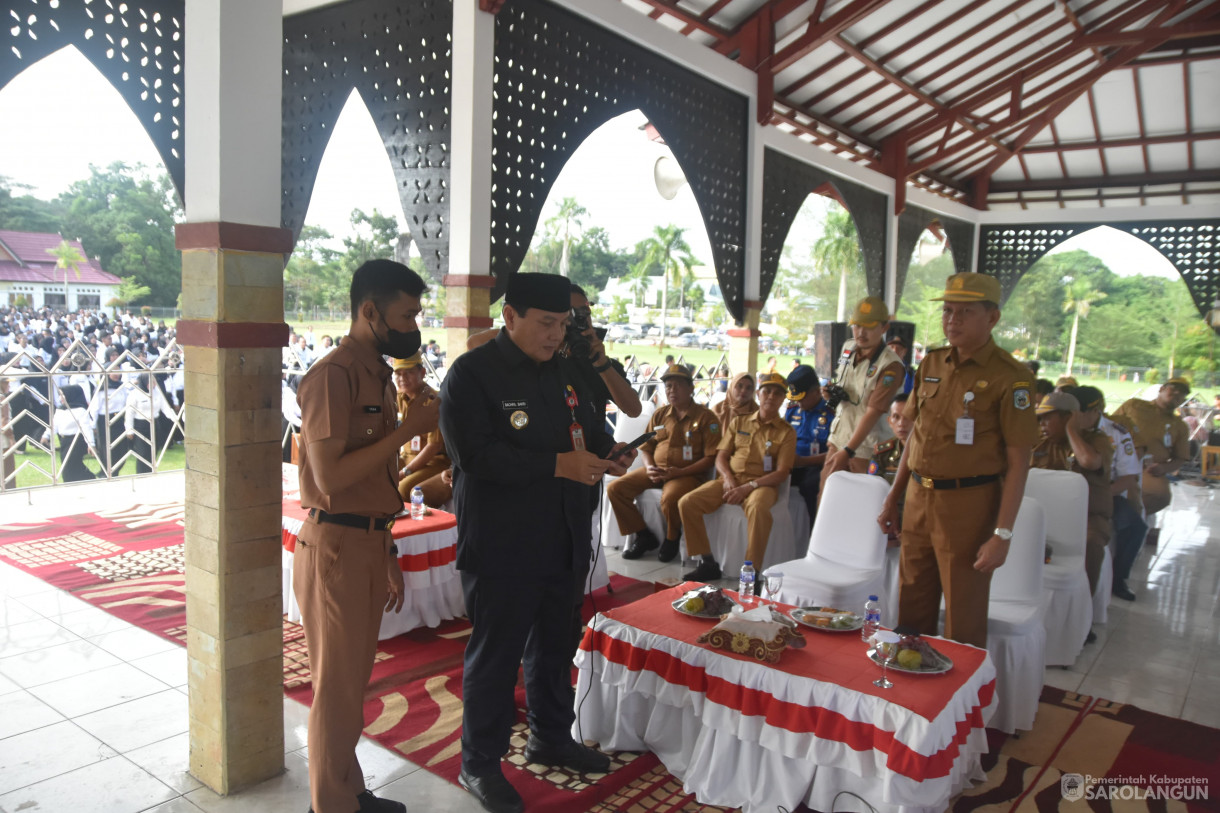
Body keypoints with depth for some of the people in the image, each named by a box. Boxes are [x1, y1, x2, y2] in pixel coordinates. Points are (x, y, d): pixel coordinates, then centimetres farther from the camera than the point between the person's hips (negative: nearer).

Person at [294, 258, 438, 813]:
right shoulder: (333, 375, -17)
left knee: (353, 682, 19)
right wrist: (407, 429, -20)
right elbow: (331, 477, -23)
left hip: (369, 544, 9)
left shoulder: (377, 373, 12)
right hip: (336, 548, -9)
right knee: (337, 688, 5)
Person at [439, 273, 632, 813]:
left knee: (554, 645, 21)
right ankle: (479, 764, 25)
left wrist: (608, 454, -5)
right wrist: (559, 464, -26)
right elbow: (476, 455, -23)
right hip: (500, 546, -7)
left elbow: (588, 424, 19)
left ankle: (551, 738, 42)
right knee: (495, 653, 6)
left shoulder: (562, 369, 10)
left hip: (563, 540, 7)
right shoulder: (471, 373, -13)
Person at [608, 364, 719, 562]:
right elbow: (646, 447, 17)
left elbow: (711, 457, -8)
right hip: (656, 471, 6)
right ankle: (643, 536, 5)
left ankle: (672, 538, -3)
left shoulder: (705, 417, -2)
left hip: (688, 474, -6)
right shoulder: (659, 415, 13)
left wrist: (679, 472, -19)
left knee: (670, 498, -38)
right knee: (614, 488, -11)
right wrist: (649, 468, -6)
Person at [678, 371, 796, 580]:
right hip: (730, 480, 4)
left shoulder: (787, 432, 7)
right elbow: (721, 456, 15)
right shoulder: (739, 422, 17)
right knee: (687, 503, -19)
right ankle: (707, 563, -10)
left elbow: (782, 473, -2)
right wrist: (728, 478, -8)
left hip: (761, 484, -4)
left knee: (758, 509, -40)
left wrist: (748, 487, -15)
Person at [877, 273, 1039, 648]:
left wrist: (1002, 534, -16)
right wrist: (893, 498, 16)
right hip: (918, 498, 6)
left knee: (963, 622, 6)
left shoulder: (1009, 377, -11)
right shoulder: (931, 364, 8)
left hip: (968, 503, -6)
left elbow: (1018, 461, -12)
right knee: (912, 611, 16)